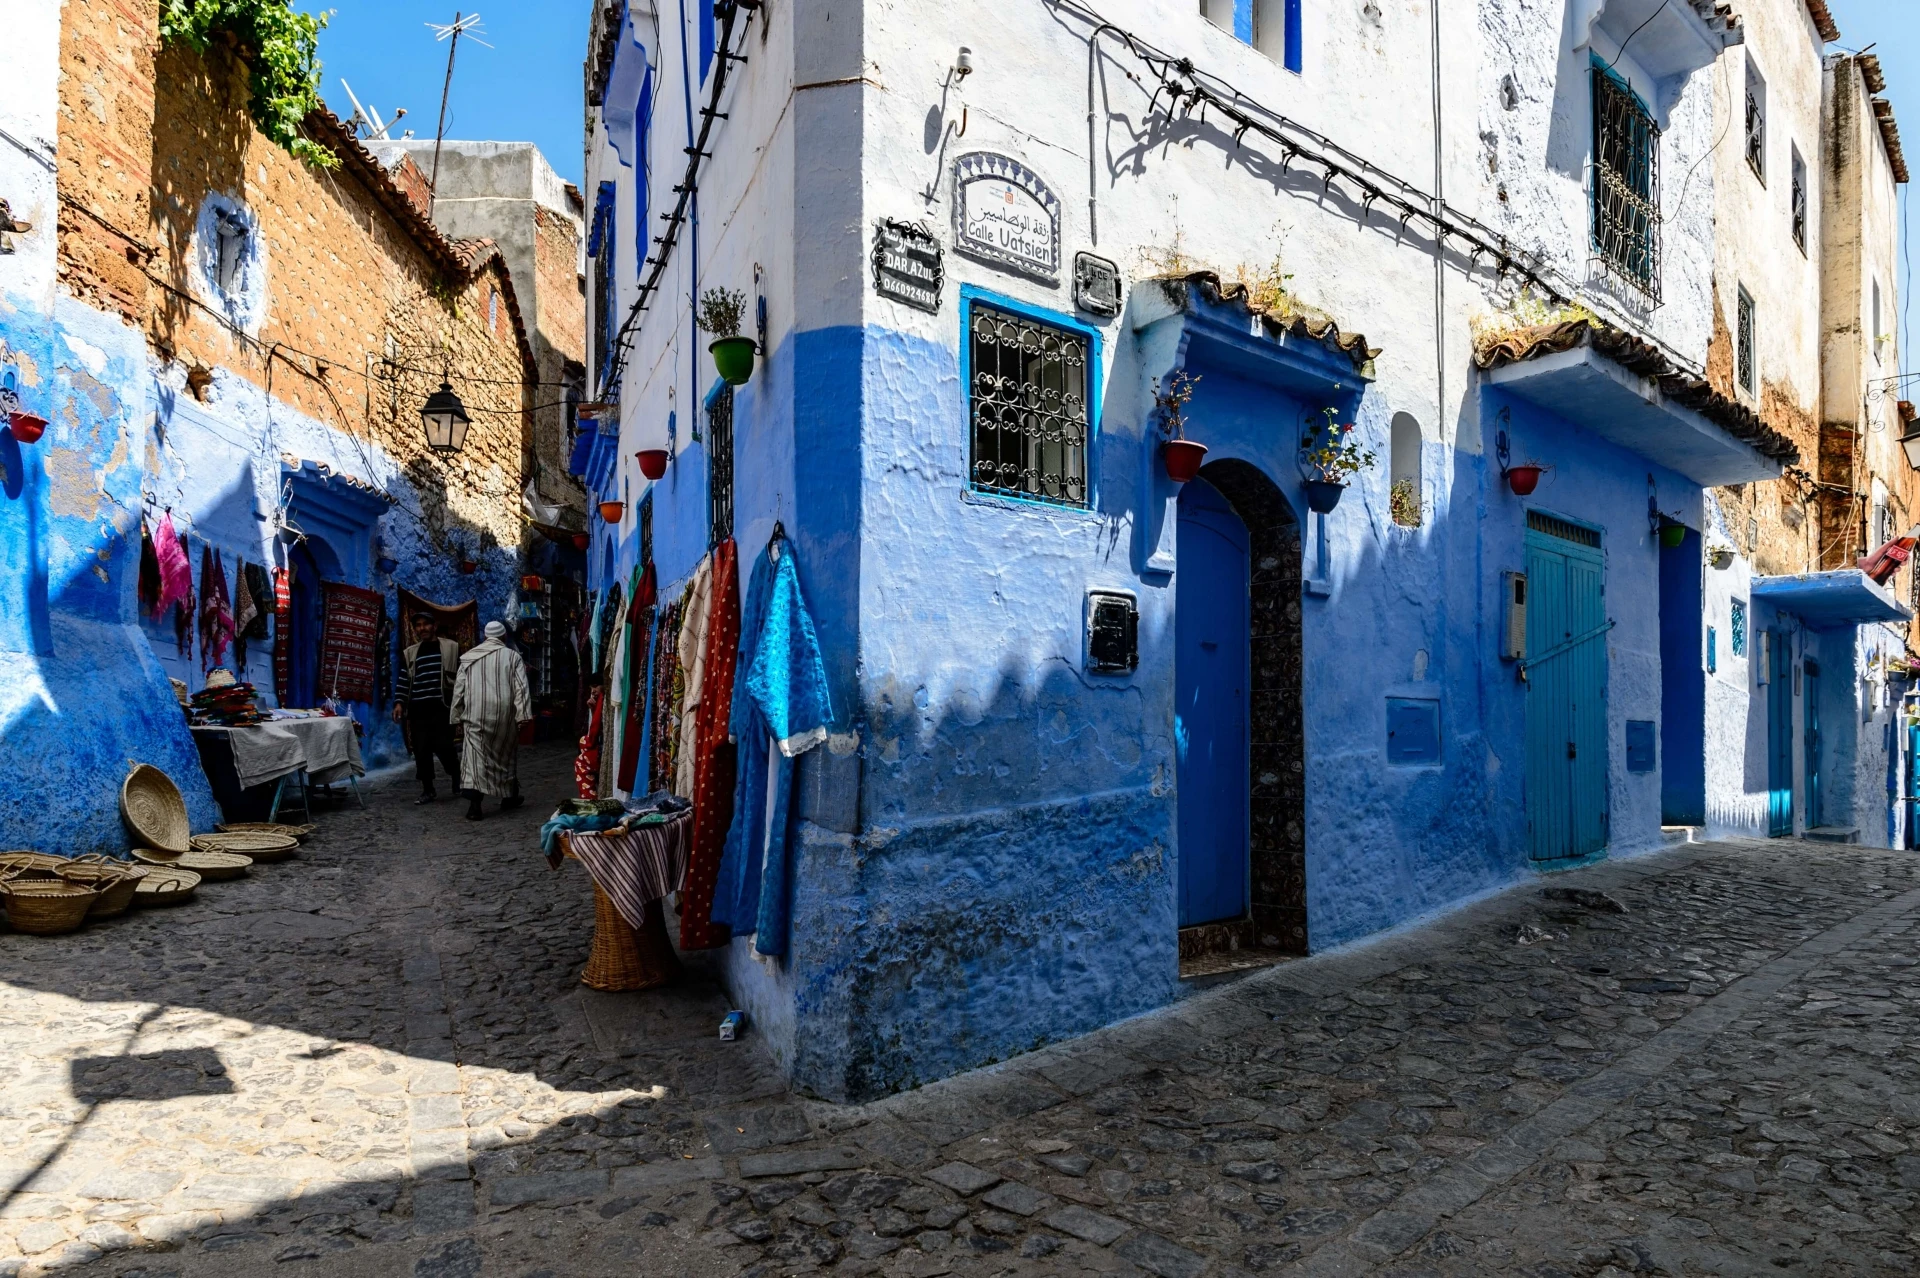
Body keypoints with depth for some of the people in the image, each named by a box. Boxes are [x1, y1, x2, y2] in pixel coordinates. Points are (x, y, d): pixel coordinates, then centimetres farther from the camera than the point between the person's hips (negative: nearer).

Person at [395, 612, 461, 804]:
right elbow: (404, 681, 12)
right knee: (421, 751, 3)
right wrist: (399, 703, -1)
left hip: (441, 707, -3)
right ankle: (428, 790, 13)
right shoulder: (409, 653, 12)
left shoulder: (451, 648, 4)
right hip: (418, 709, 3)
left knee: (443, 747, -7)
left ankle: (457, 778, 19)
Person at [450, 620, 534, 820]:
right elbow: (521, 688, -6)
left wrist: (458, 716, 18)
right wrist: (523, 716, -8)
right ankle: (509, 797, 29)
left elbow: (458, 689, 11)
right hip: (503, 712, 0)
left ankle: (474, 804, -17)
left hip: (475, 714, 1)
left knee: (475, 756, -4)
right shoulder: (512, 656, 4)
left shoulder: (469, 657, 11)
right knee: (506, 754, 16)